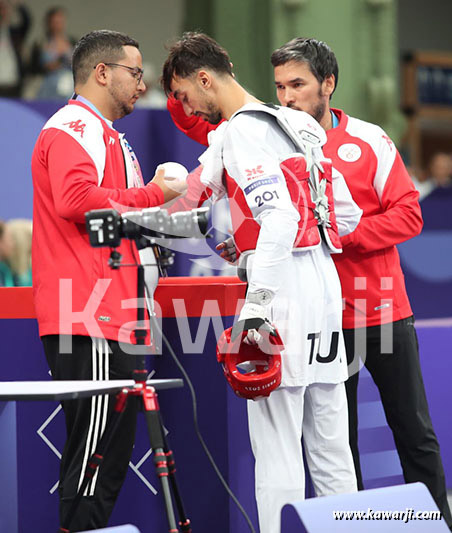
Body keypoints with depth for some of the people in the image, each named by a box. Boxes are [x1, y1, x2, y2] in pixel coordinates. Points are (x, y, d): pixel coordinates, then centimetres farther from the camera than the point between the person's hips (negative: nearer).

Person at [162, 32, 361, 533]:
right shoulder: (300, 124, 18)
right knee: (330, 444, 12)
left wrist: (258, 299, -24)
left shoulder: (239, 131, -8)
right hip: (325, 284, 9)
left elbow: (280, 216, -21)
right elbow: (347, 215, 19)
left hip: (283, 288, -9)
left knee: (277, 448, -6)